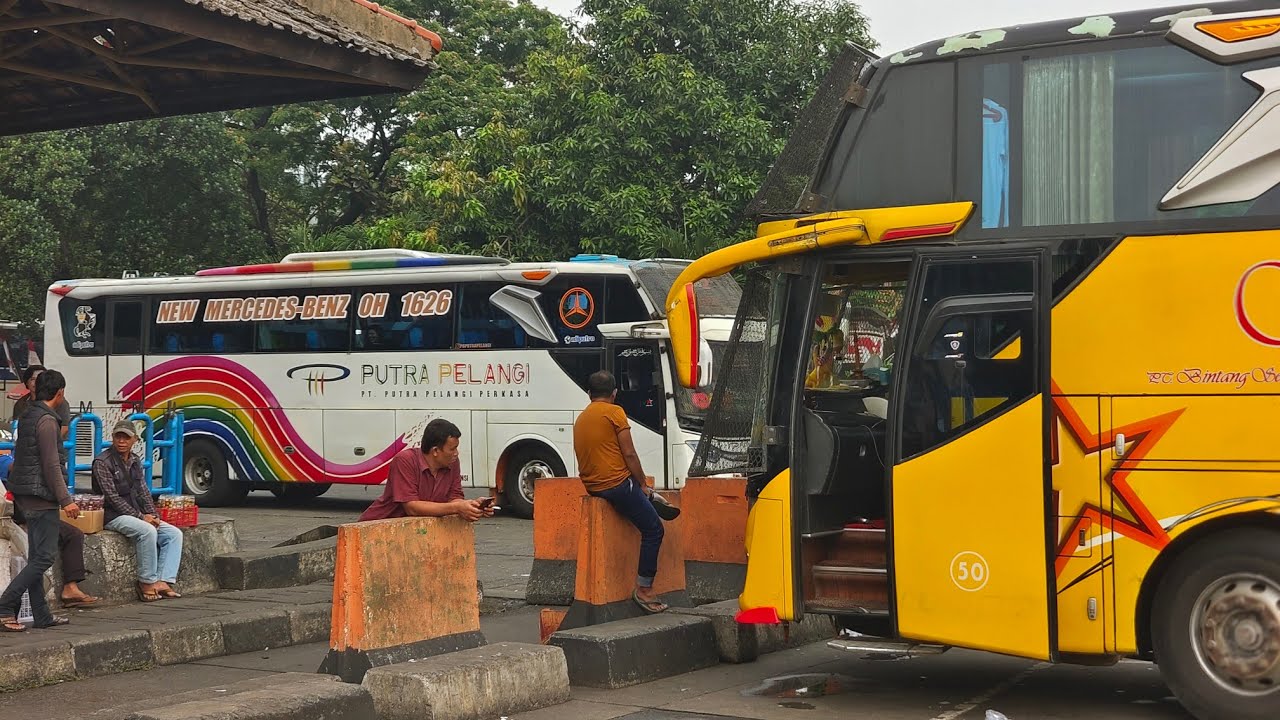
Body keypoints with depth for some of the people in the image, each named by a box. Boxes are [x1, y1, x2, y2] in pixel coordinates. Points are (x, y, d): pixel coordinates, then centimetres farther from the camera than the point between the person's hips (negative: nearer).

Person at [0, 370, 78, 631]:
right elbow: (51, 465, -19)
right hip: (41, 495, -10)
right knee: (44, 557, -9)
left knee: (36, 557, 11)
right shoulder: (47, 421, -14)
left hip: (26, 495, 10)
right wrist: (65, 500, -18)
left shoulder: (26, 416, 14)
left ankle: (42, 615, 15)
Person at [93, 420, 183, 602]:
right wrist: (140, 517, -18)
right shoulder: (103, 462, -9)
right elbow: (112, 498, -15)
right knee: (148, 531, -33)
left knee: (174, 534, -9)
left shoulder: (135, 461, 15)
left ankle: (163, 582, -19)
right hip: (113, 516, -8)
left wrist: (152, 515, -2)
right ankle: (147, 582, -22)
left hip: (137, 515, 8)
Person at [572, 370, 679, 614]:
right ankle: (644, 589, -4)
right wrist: (643, 485, 1)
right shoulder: (614, 412, -7)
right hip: (616, 483, -8)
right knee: (653, 530, -3)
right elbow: (629, 454, -11)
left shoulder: (580, 420, 16)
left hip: (592, 487, 8)